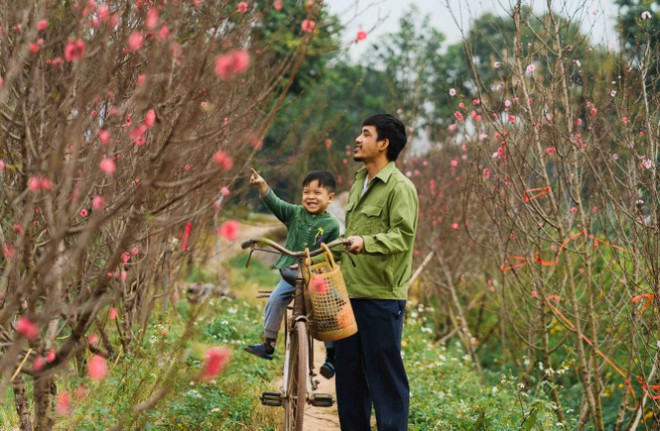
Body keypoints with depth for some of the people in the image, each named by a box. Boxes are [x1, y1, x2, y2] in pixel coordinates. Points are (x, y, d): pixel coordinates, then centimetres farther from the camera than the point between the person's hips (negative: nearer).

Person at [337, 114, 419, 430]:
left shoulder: (400, 187, -10)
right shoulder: (358, 184, 17)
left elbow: (403, 235, -22)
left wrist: (366, 242, -36)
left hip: (382, 297, -8)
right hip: (350, 294, 9)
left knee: (385, 375, -2)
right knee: (348, 374, 13)